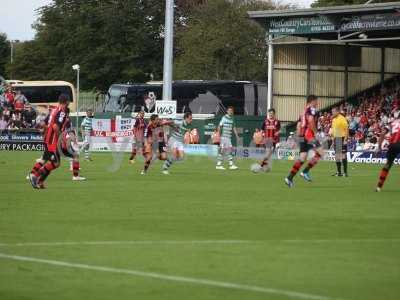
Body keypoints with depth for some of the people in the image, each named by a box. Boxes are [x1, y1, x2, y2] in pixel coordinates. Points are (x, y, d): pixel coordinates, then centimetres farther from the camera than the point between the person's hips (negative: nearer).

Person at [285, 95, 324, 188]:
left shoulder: (304, 111, 23)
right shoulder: (312, 109, -4)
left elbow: (299, 125, 23)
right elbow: (310, 120, -22)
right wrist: (315, 132, -15)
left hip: (302, 135, 9)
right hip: (309, 134, -9)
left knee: (302, 158, 9)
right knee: (320, 152, -5)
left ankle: (290, 178, 2)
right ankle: (305, 171, -8)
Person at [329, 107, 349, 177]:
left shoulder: (342, 119, -12)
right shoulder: (334, 119, 13)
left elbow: (347, 129, -15)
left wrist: (345, 139, -20)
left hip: (342, 138, -9)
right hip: (336, 139, 9)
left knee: (343, 155, -8)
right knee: (337, 155, 10)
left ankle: (345, 172, -6)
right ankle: (339, 172, 16)